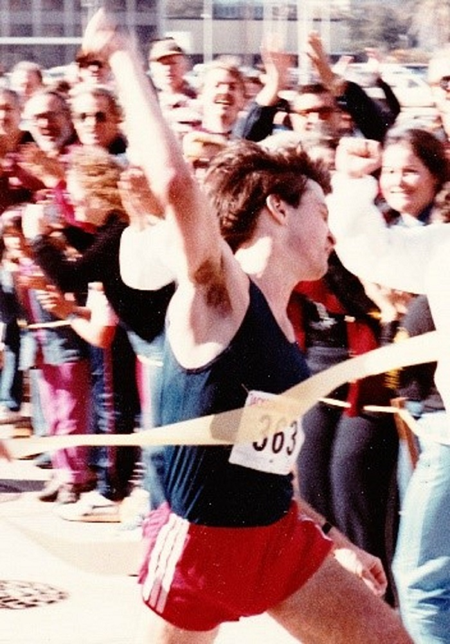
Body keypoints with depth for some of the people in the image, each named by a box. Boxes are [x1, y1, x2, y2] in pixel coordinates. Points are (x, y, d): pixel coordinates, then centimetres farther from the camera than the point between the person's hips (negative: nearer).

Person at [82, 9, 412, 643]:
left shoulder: (281, 326, 11)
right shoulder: (214, 289, -15)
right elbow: (174, 179, -34)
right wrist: (121, 53, -28)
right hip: (202, 543, -8)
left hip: (279, 538, 8)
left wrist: (336, 540, 22)